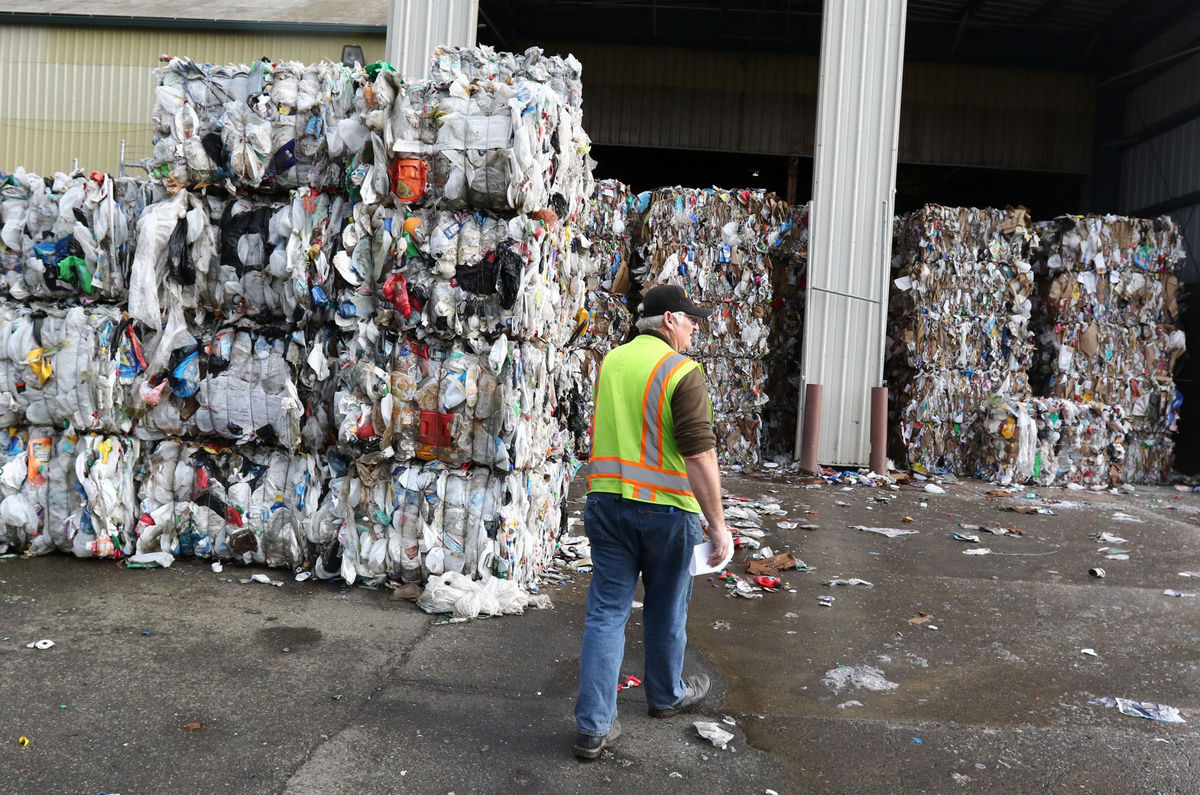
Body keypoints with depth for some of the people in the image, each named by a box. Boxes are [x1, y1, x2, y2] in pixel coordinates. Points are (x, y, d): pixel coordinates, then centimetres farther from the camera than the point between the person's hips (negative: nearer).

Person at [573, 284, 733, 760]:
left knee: (606, 610, 7)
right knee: (666, 608, 16)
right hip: (665, 507, -5)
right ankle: (666, 696, 38)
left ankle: (593, 726, 7)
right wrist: (717, 523, -15)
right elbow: (699, 454, -19)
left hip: (608, 501, 5)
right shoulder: (682, 373, -14)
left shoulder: (610, 363, 7)